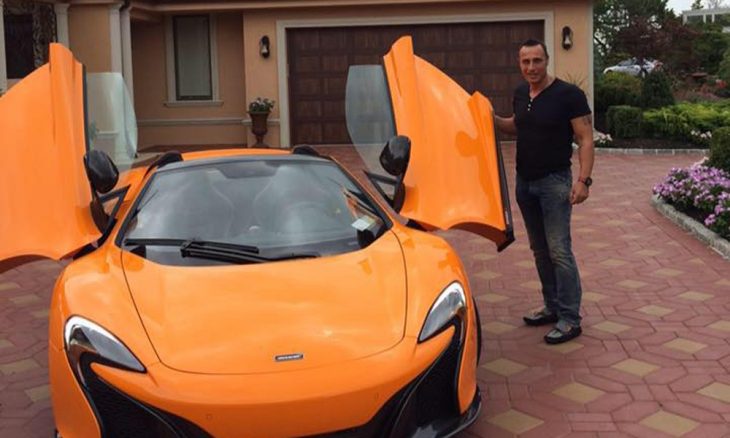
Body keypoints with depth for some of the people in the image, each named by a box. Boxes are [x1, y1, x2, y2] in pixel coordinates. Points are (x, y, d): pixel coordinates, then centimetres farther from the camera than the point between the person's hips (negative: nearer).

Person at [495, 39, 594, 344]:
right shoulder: (520, 94, 9)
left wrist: (584, 179, -22)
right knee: (540, 250, 13)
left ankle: (570, 319, -2)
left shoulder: (568, 95, -12)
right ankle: (552, 308, 24)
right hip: (524, 181, 7)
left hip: (554, 181, -7)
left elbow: (585, 139, -13)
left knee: (559, 250, -9)